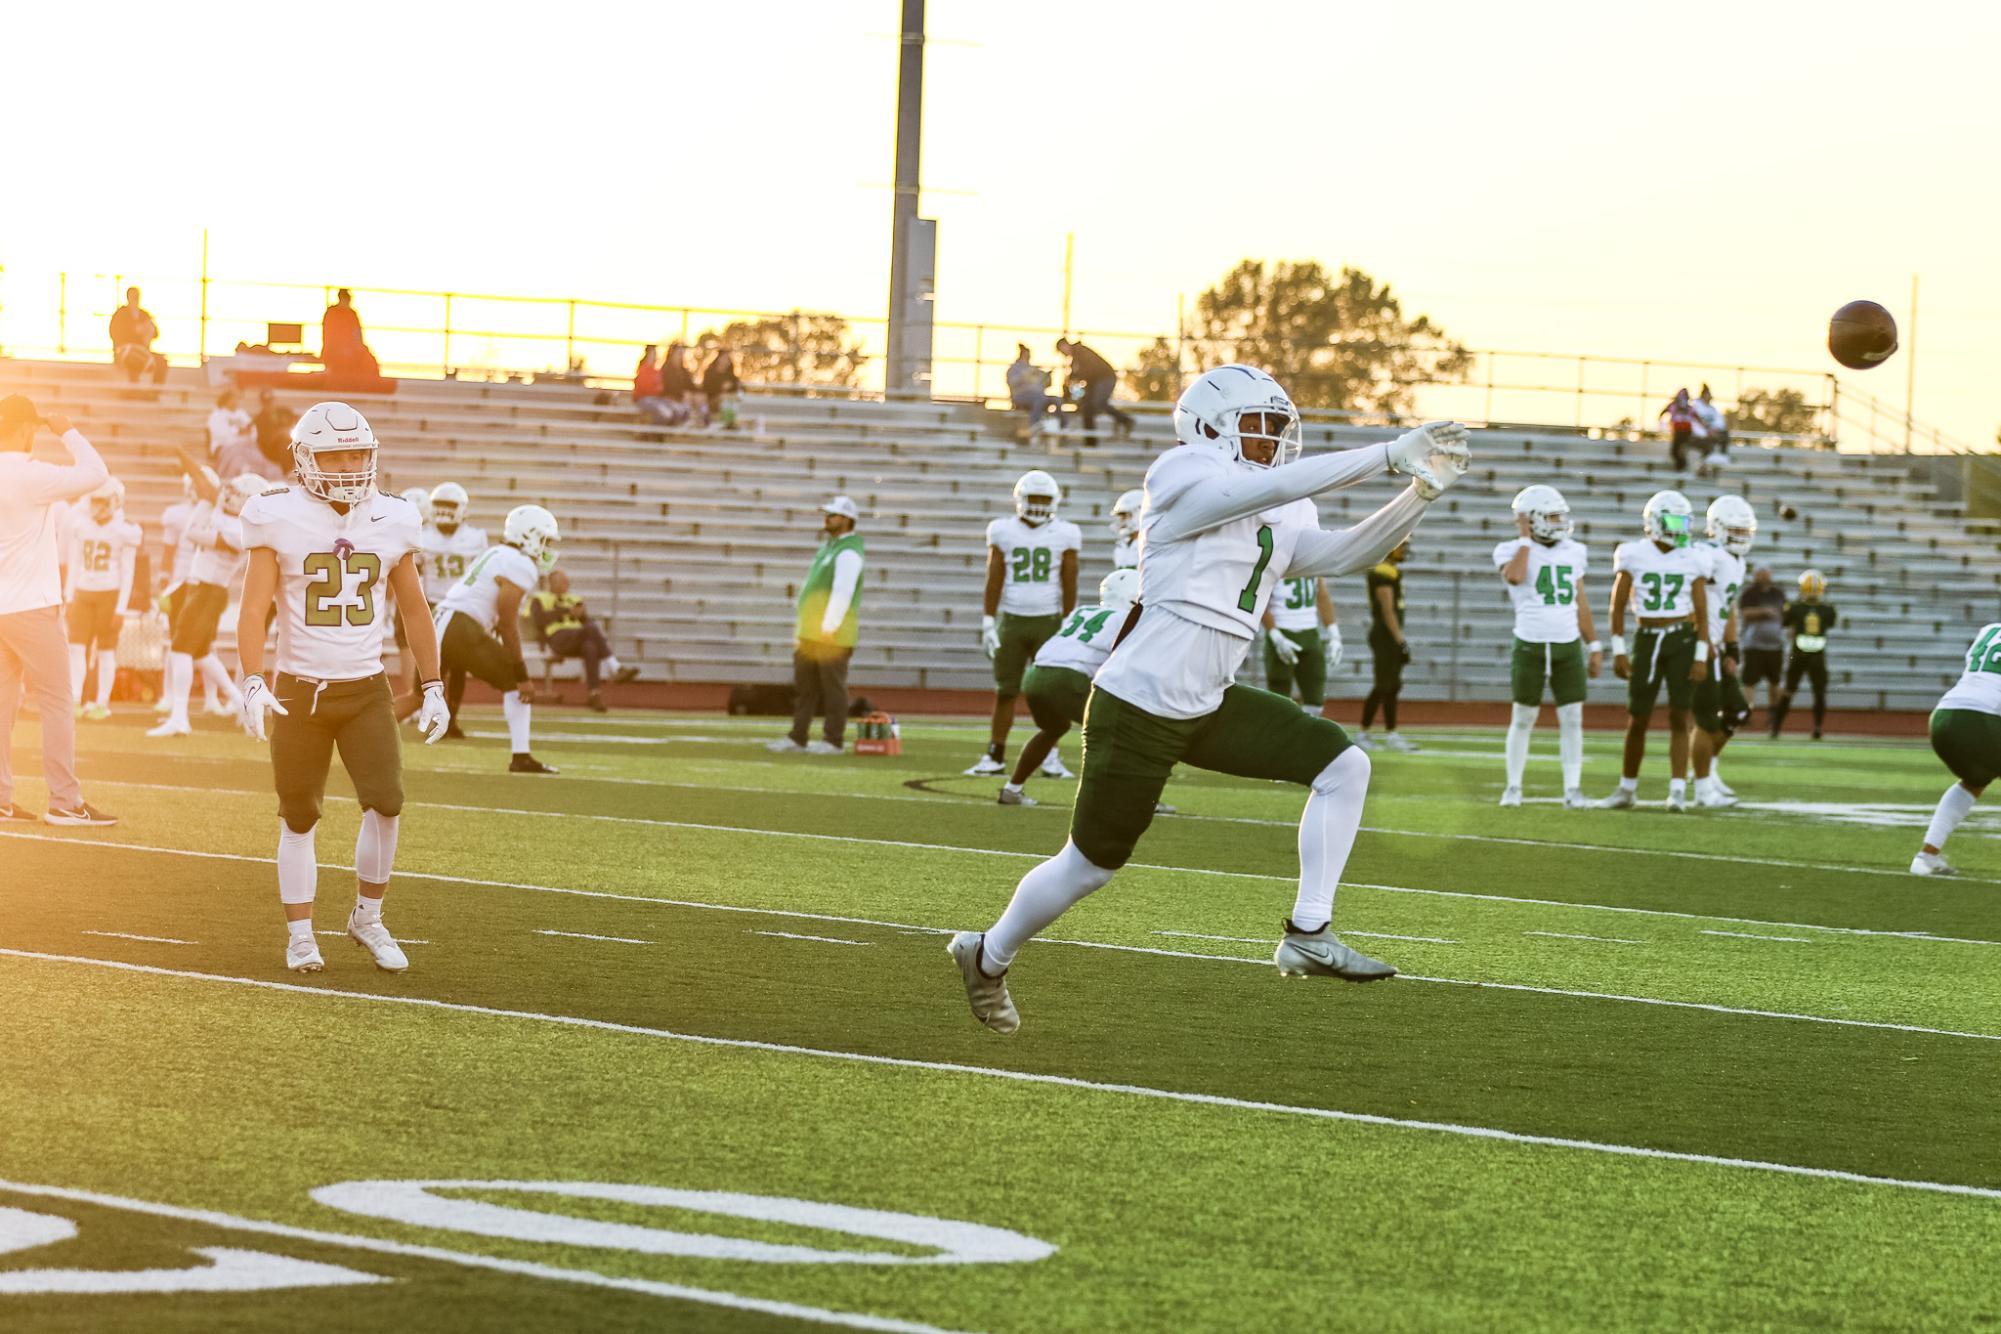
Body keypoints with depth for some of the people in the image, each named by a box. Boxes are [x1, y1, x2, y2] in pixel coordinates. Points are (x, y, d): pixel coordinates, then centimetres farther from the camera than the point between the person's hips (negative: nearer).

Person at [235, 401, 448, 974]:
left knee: (386, 802, -11)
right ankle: (300, 935, 16)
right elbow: (254, 609, -11)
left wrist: (433, 687, 12)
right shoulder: (280, 519, -7)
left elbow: (414, 610, 13)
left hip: (366, 690, 2)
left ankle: (367, 918, 8)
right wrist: (254, 685, -23)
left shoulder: (390, 520, 3)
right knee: (299, 819, 4)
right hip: (300, 690, -2)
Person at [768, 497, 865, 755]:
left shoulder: (847, 553, -12)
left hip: (832, 634, -10)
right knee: (803, 686, 9)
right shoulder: (827, 548, 19)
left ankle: (832, 741, -1)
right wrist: (801, 627, 20)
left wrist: (828, 628, -23)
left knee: (833, 687, -4)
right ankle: (797, 738, 11)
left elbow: (843, 593, -21)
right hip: (810, 632, 10)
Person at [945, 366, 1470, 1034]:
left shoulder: (1273, 530, 14)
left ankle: (1309, 934, -4)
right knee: (1090, 865, 4)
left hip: (1206, 706, 8)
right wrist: (1391, 454, -24)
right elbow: (1282, 483, -23)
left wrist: (1421, 491, -4)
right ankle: (988, 957, 29)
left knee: (1342, 764, -5)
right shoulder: (1186, 478, -11)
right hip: (1137, 706, -8)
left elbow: (1345, 552, 9)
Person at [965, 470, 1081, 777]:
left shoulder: (1064, 534, 2)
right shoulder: (1003, 532, 3)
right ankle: (995, 757, 5)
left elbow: (1069, 584, 2)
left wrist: (1069, 626, -2)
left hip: (1048, 621, -1)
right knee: (1005, 690, 2)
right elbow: (994, 580, 3)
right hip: (1011, 620, 1)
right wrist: (988, 623, -3)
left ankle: (1050, 757, 2)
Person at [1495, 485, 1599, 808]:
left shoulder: (1572, 552, 10)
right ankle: (1513, 787, 15)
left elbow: (1581, 603, 16)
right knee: (1523, 718, 4)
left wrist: (1593, 646, 16)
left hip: (1568, 647, 4)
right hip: (1530, 647, -4)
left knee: (1572, 718, 0)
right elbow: (1515, 576, -29)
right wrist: (1525, 538, -16)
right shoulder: (1515, 551, -5)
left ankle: (1573, 789, 4)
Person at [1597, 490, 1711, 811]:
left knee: (1679, 717, -6)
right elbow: (1618, 606, 2)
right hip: (1647, 640, 0)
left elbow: (1701, 613, 1)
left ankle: (1678, 791, -6)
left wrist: (1701, 656, -7)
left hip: (1683, 640, 0)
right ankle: (1627, 789, 20)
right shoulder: (1633, 556, -1)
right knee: (1637, 720, 6)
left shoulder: (1691, 561, 1)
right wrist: (1618, 651, -2)